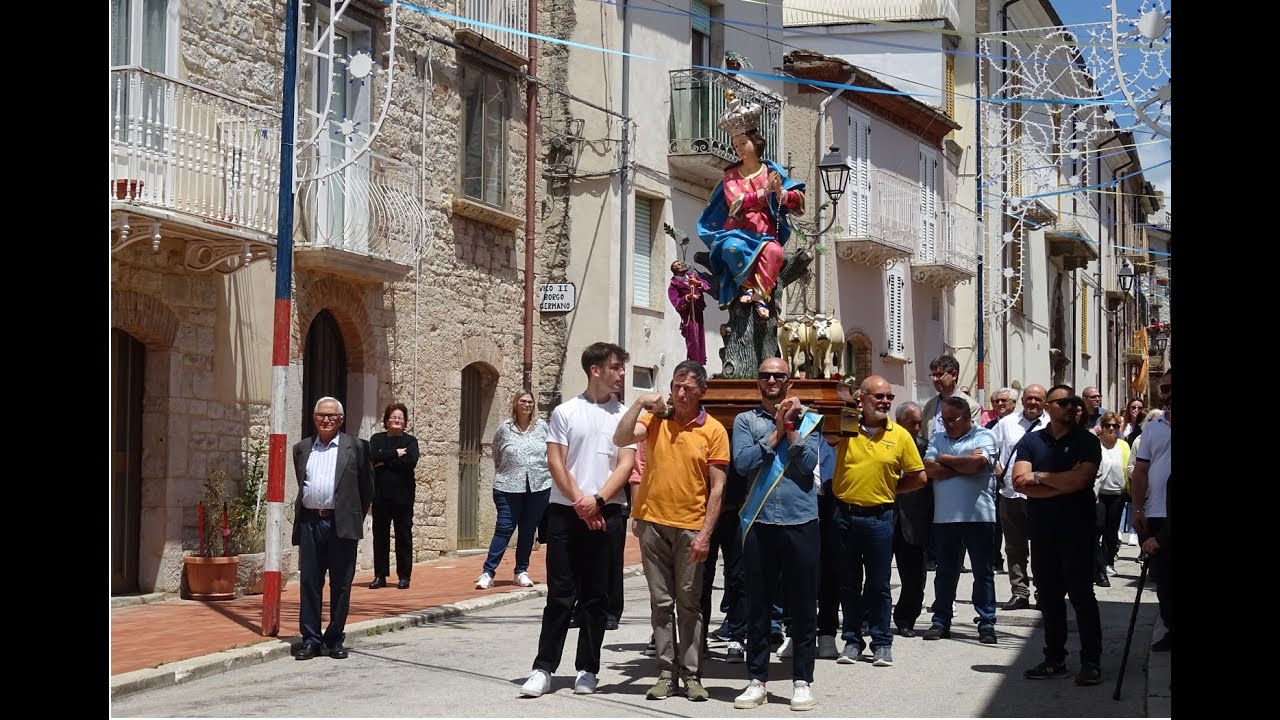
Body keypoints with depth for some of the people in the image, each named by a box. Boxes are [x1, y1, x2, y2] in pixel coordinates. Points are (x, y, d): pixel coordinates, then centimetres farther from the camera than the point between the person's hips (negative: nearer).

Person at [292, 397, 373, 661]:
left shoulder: (356, 447, 4)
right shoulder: (302, 448, 14)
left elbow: (367, 488, 7)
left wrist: (355, 519, 6)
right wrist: (302, 515, 15)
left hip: (341, 524, -3)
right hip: (309, 523, 3)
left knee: (341, 585, 3)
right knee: (309, 584, 3)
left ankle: (335, 639, 12)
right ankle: (310, 639, 10)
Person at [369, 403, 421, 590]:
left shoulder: (410, 441, 5)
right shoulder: (377, 439, 10)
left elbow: (411, 461, -14)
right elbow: (372, 456, -10)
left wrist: (385, 462, -12)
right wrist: (395, 454, -13)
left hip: (403, 496, -2)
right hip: (380, 495, 2)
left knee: (404, 536, 1)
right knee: (380, 536, 4)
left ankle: (404, 576, 7)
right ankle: (380, 576, 11)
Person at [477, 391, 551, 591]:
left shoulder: (542, 427, 5)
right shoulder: (505, 428, 1)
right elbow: (496, 455, 12)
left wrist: (549, 476, 7)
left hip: (538, 487, 2)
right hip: (509, 488, -2)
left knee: (528, 531, 9)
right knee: (504, 529, -6)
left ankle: (521, 571, 19)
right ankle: (488, 572, -5)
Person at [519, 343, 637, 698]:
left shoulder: (625, 415, 6)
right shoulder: (565, 412, 3)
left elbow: (625, 465, -1)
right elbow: (555, 463, -1)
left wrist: (597, 501, -13)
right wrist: (580, 502, -10)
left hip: (606, 514, 1)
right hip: (565, 512, -1)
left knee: (596, 596, 5)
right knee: (560, 594, -1)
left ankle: (587, 669, 13)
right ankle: (543, 668, 3)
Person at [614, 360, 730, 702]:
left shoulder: (714, 430, -3)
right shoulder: (656, 419, 3)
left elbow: (717, 487, -4)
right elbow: (621, 439, -13)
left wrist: (705, 533, -10)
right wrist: (640, 402, -14)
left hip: (690, 527, -2)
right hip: (653, 523, 2)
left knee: (689, 603, 4)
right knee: (661, 602, 7)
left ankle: (692, 675, 11)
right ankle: (666, 672, 12)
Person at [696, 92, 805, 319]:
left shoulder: (772, 171, 9)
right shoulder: (731, 175, 10)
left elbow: (799, 199, 2)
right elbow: (735, 203, -8)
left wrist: (781, 194, -20)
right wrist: (763, 193, -22)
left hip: (765, 234, -1)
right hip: (737, 232, 1)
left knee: (773, 250, -37)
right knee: (733, 247, -37)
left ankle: (761, 295, -36)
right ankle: (746, 287, -23)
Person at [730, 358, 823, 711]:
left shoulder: (808, 420, 9)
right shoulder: (745, 420, 9)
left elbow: (808, 463, -5)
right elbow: (742, 462, -7)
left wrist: (790, 426, -6)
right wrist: (776, 431, -6)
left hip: (800, 522, 0)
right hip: (759, 522, 1)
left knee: (802, 606, 4)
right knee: (757, 606, 6)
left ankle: (802, 681, 12)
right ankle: (757, 681, 14)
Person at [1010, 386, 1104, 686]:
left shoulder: (1087, 441, -1)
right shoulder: (1030, 442, 7)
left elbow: (1081, 479, -17)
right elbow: (1020, 483, -6)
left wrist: (1040, 477, -9)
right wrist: (1063, 484, -14)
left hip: (1077, 530, -3)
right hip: (1042, 531, 4)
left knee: (1081, 595, -2)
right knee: (1050, 597, 10)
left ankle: (1091, 662, 3)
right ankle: (1055, 659, 18)